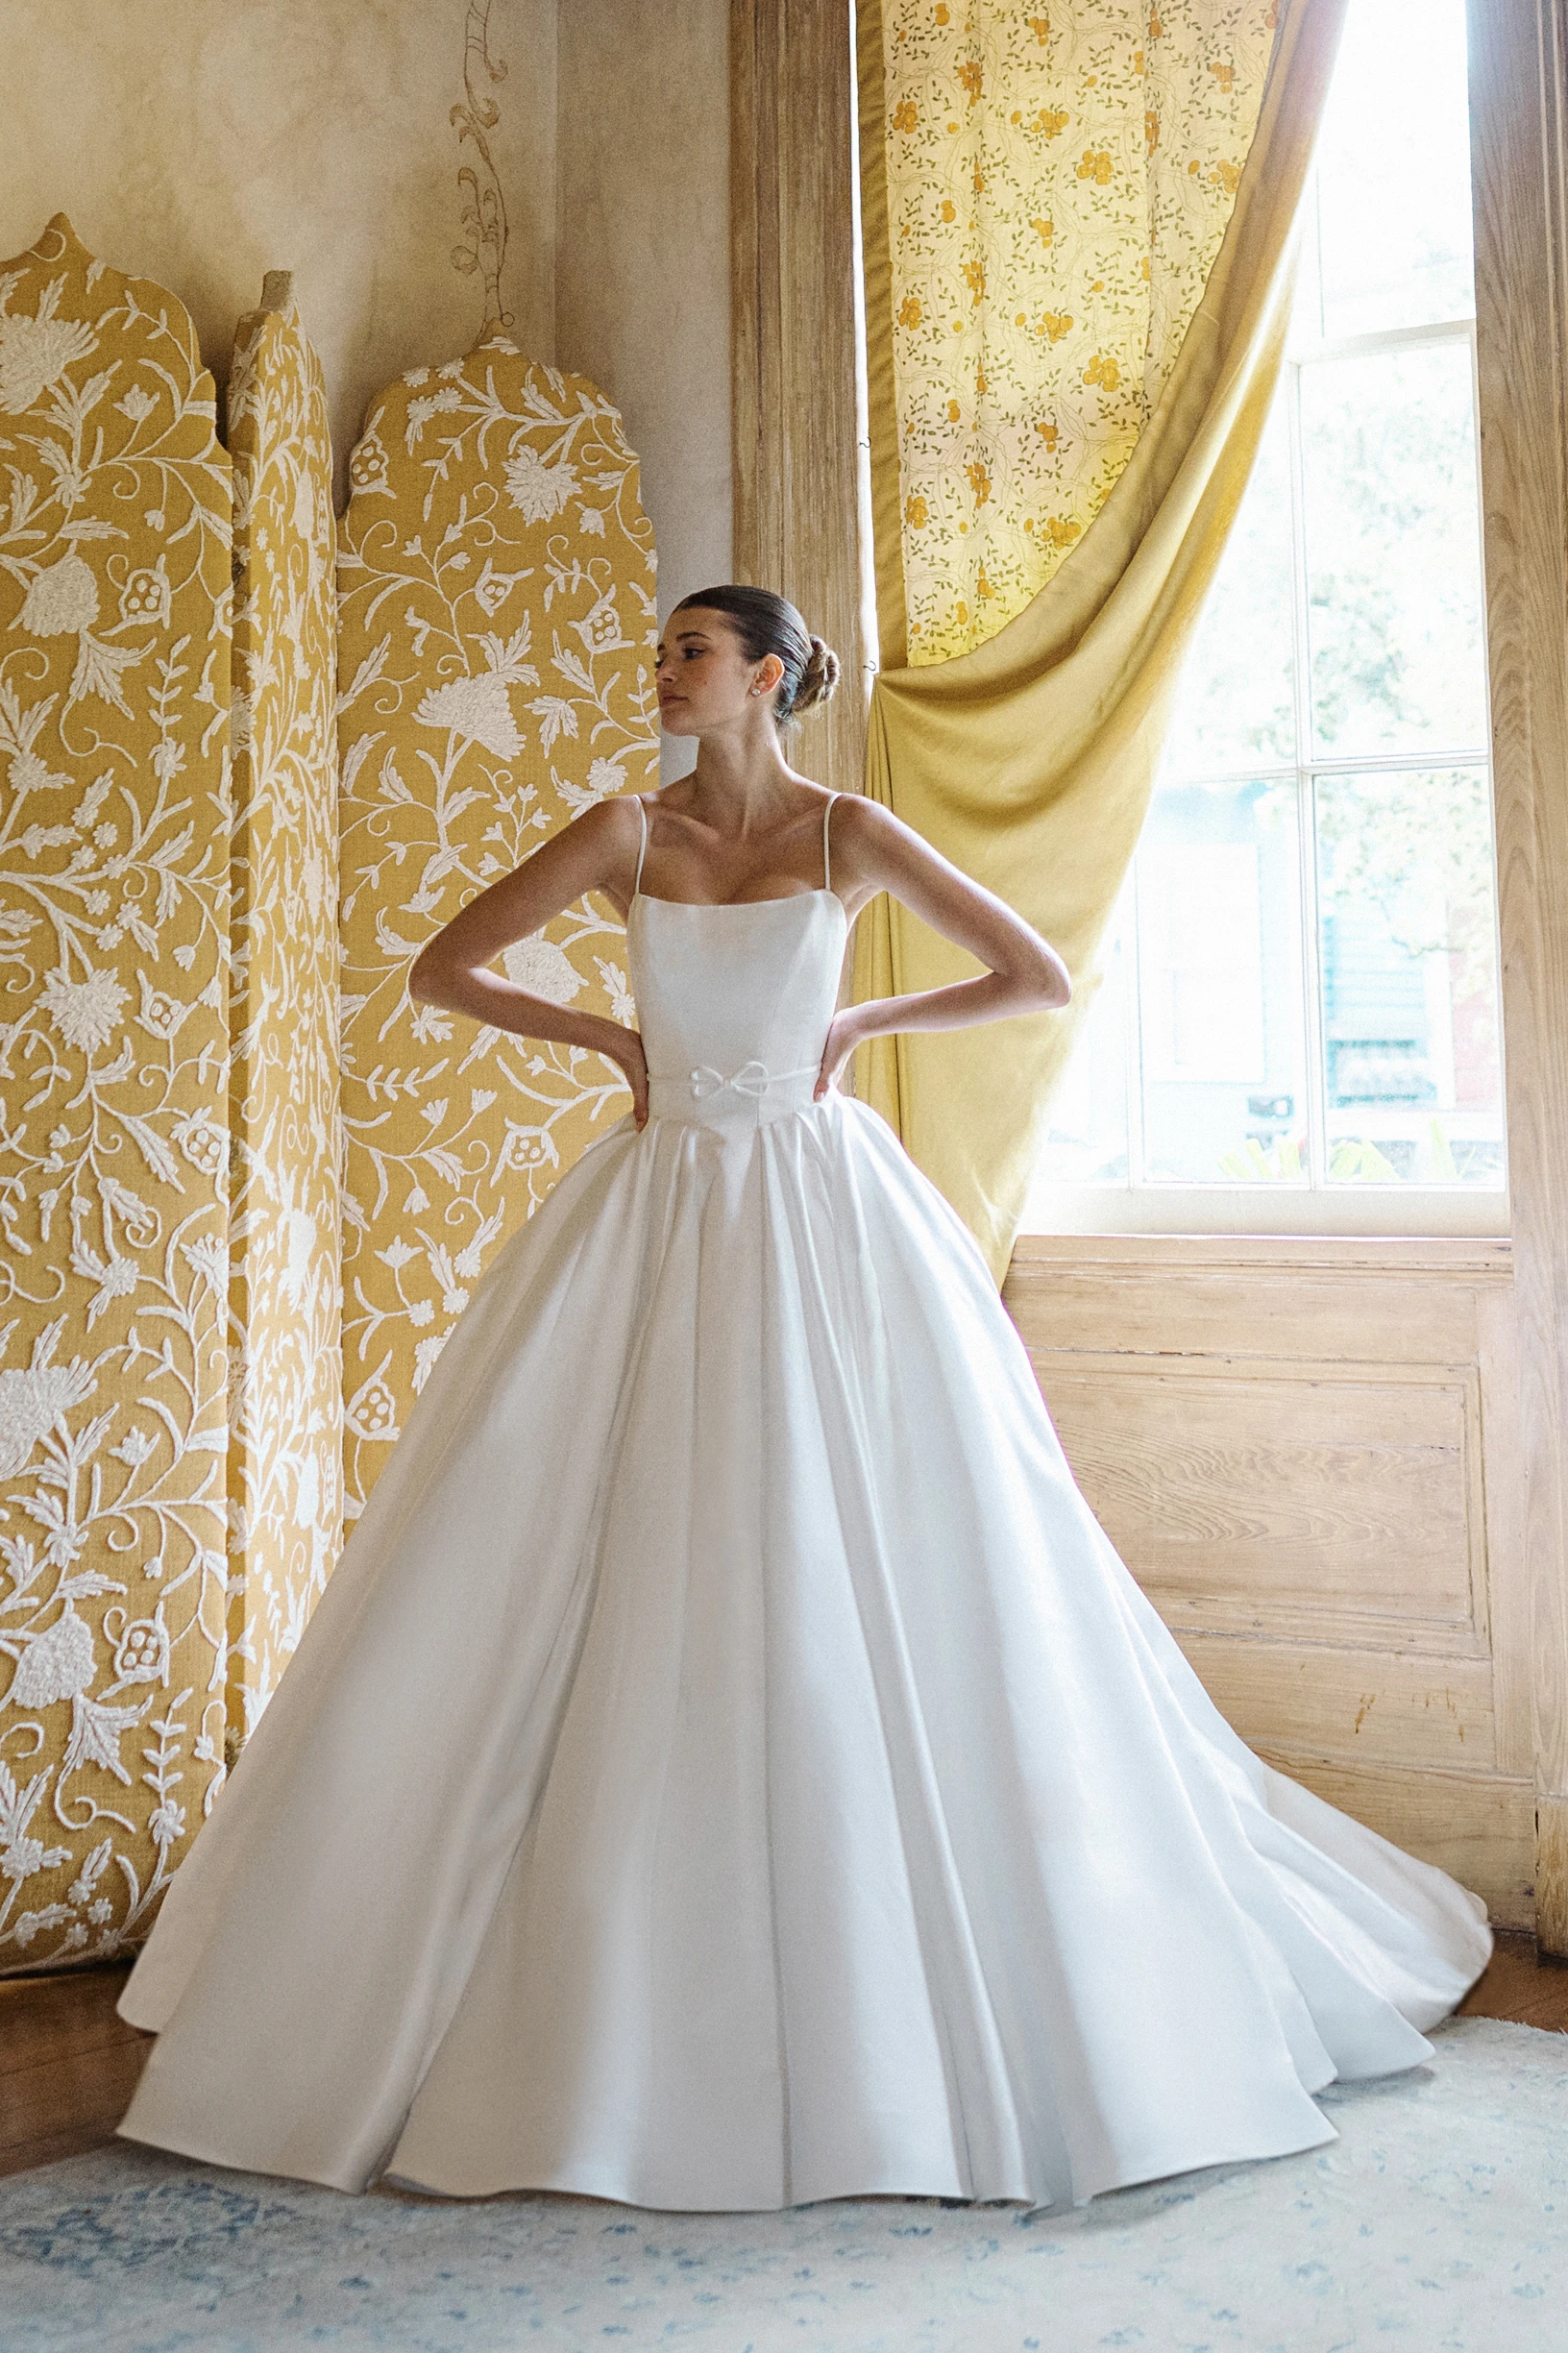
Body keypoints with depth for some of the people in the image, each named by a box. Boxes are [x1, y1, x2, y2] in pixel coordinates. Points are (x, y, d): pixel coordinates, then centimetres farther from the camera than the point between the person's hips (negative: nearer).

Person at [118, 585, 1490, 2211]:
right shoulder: (625, 834, 7)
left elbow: (1038, 975, 3)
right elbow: (440, 969, 10)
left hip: (820, 1217, -2)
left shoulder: (848, 834, 1)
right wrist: (612, 1039, 4)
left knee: (862, 1587, -2)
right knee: (627, 1585, 1)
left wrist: (860, 1025, 3)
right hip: (660, 1218, 2)